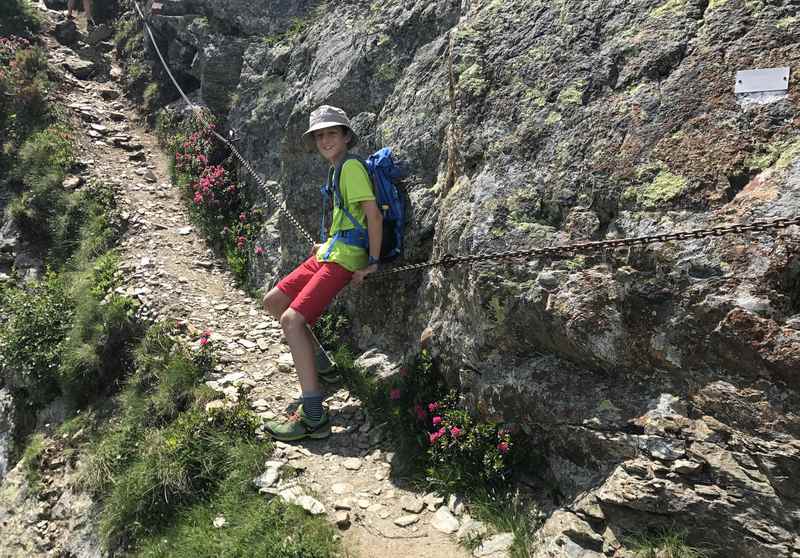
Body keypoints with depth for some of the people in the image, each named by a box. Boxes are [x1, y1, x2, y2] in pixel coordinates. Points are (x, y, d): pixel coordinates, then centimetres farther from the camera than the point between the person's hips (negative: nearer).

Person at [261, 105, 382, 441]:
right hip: (327, 253, 10)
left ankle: (314, 418, -23)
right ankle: (317, 361, 26)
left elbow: (374, 215, -18)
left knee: (291, 319, -22)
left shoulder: (352, 166, -11)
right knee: (273, 302, 14)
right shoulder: (336, 170, 18)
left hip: (344, 259, -10)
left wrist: (372, 262, -16)